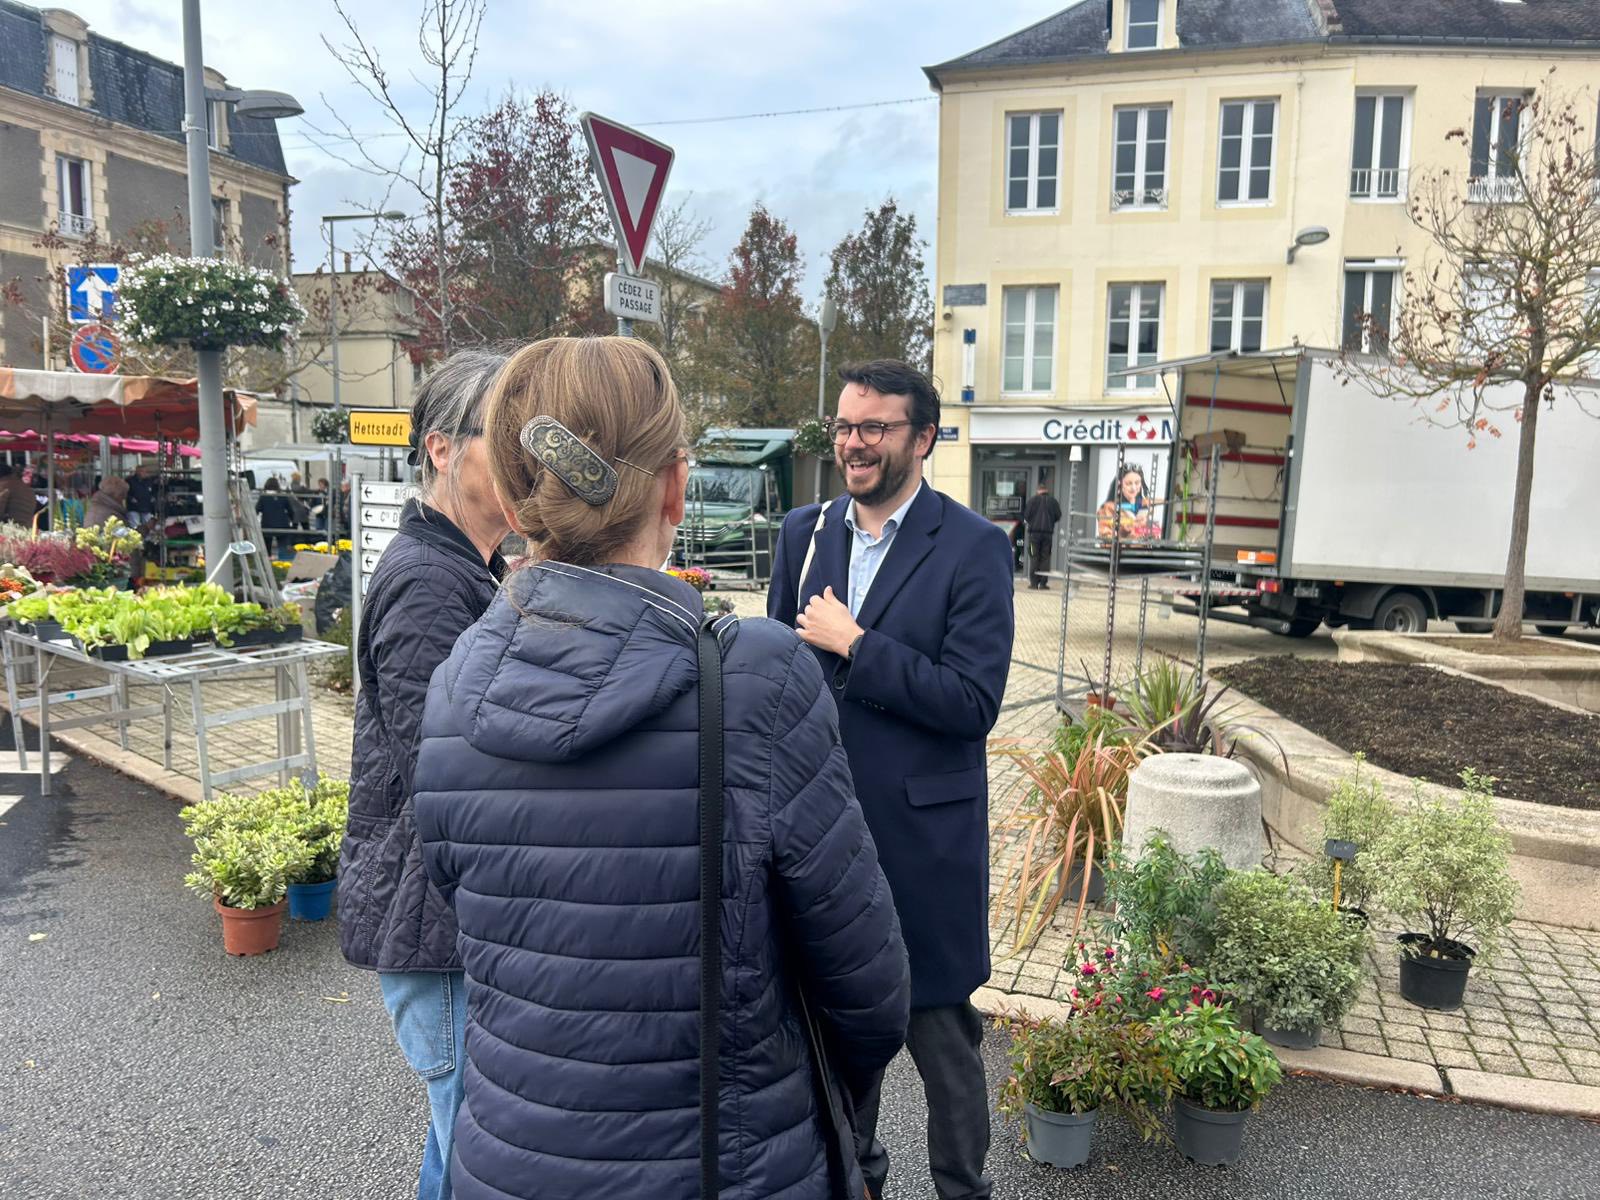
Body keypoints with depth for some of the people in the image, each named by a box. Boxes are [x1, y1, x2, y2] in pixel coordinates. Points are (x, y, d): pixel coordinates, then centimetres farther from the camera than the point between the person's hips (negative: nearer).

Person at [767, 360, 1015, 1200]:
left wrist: (855, 645, -19)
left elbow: (974, 703, -18)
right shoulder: (803, 532, 4)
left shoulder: (974, 547, -11)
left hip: (921, 838, -4)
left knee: (940, 1034, 11)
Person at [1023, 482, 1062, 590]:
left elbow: (1027, 515, -4)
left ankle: (1034, 582, -2)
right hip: (1048, 532, 2)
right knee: (1045, 558, 4)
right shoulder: (1053, 501, 5)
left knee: (1034, 557, 1)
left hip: (1034, 532, -2)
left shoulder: (1033, 499, -2)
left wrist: (1027, 521, 17)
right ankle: (1043, 583, 1)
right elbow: (1058, 516, 7)